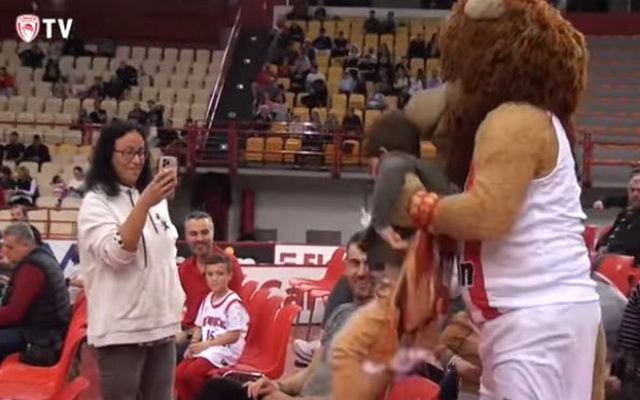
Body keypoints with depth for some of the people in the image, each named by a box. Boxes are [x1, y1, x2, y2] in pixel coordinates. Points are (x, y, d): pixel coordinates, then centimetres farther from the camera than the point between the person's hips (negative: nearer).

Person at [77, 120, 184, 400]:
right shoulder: (96, 202, -7)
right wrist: (144, 204, -30)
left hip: (161, 324, 6)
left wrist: (178, 302, 15)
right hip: (121, 330, -6)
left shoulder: (154, 198, 12)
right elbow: (117, 253, -21)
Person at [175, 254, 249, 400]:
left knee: (192, 372, -26)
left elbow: (233, 336, -15)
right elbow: (199, 327, 15)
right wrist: (194, 344, -5)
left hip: (225, 350, -7)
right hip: (204, 348, 7)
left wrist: (206, 344, -16)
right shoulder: (207, 300, 13)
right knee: (179, 373, -14)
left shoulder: (233, 302, -11)